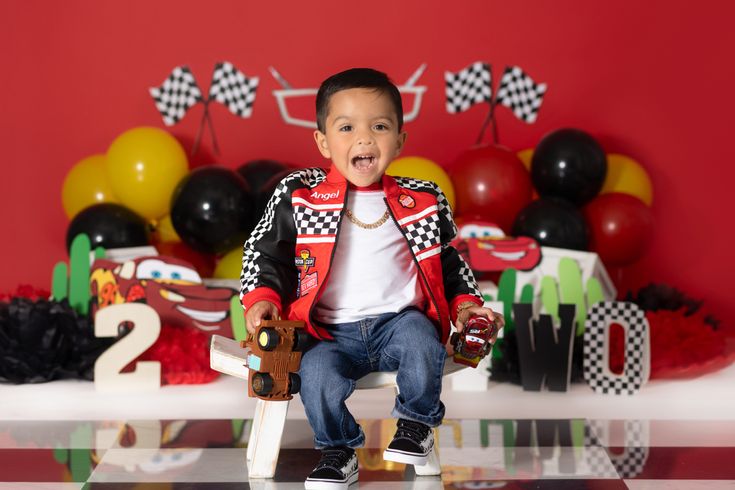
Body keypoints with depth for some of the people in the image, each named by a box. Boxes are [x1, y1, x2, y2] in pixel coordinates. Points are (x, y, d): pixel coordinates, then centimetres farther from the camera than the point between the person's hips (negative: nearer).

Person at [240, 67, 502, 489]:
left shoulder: (422, 201, 7)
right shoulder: (298, 198, 1)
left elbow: (446, 260, 18)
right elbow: (266, 252, 8)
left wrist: (465, 303, 5)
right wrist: (263, 297, -9)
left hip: (400, 318, 1)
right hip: (333, 333, -1)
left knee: (421, 342, -31)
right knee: (317, 372, -30)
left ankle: (417, 423, -1)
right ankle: (339, 450, -3)